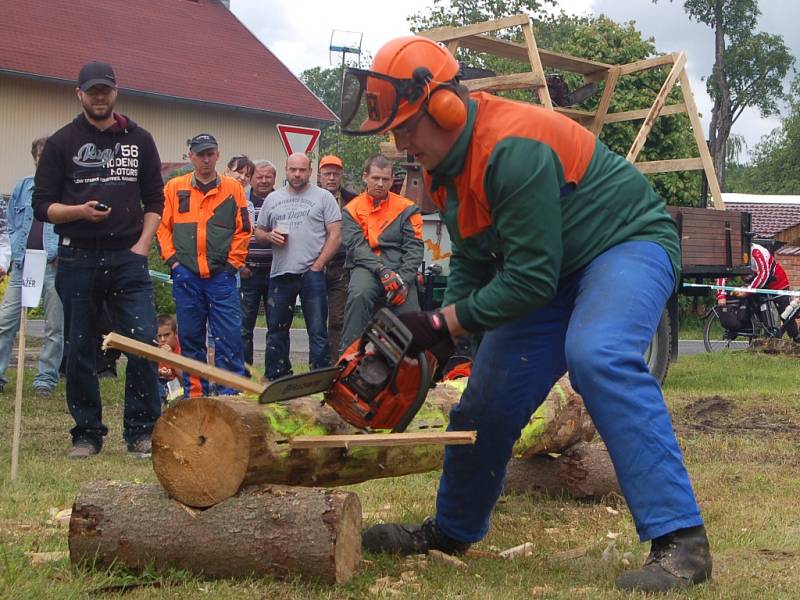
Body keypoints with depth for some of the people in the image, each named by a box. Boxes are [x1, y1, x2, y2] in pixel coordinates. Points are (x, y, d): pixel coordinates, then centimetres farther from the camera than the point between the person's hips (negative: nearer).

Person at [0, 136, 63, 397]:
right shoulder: (23, 187, 13)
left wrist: (62, 253, -14)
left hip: (55, 267, -3)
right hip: (22, 265, 3)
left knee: (55, 328, 2)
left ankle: (46, 380, 10)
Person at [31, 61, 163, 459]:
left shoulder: (139, 140, 12)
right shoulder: (62, 142, 6)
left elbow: (154, 201, 14)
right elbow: (42, 205, 3)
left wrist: (142, 245, 1)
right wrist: (80, 211, -15)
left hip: (128, 257, 1)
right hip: (77, 258, 0)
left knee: (143, 342, -8)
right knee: (78, 350, 4)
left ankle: (141, 431, 2)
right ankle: (87, 434, 15)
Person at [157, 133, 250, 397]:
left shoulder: (233, 189, 7)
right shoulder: (174, 188, 9)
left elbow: (242, 230, 6)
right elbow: (162, 226, 7)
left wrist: (232, 263, -1)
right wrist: (172, 259, -2)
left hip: (221, 276, -1)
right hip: (186, 275, 1)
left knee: (229, 337, -6)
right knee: (190, 337, 6)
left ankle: (230, 393, -2)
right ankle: (195, 394, 13)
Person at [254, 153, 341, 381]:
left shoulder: (323, 197, 3)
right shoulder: (273, 198, 15)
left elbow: (335, 235, -3)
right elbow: (258, 232, 20)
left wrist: (317, 266, -9)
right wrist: (270, 236, -4)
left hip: (312, 274, -4)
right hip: (279, 274, 4)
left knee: (317, 331, -4)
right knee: (276, 331, 10)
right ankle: (275, 379, 19)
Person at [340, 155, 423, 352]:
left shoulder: (407, 209, 12)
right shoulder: (352, 210, 10)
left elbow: (414, 247, 5)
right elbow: (356, 246, -3)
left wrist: (404, 279, -11)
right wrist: (383, 271, -18)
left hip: (400, 269, 2)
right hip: (366, 267, -2)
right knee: (359, 295, -34)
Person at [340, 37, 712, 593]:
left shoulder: (512, 149, -31)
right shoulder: (445, 165, 0)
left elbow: (530, 278, -30)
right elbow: (472, 262, 8)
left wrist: (447, 322, -21)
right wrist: (439, 332, -6)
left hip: (628, 242, -9)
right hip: (549, 271, 9)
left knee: (597, 357, -36)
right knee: (490, 397, 7)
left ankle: (681, 541, -34)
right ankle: (452, 531, 30)